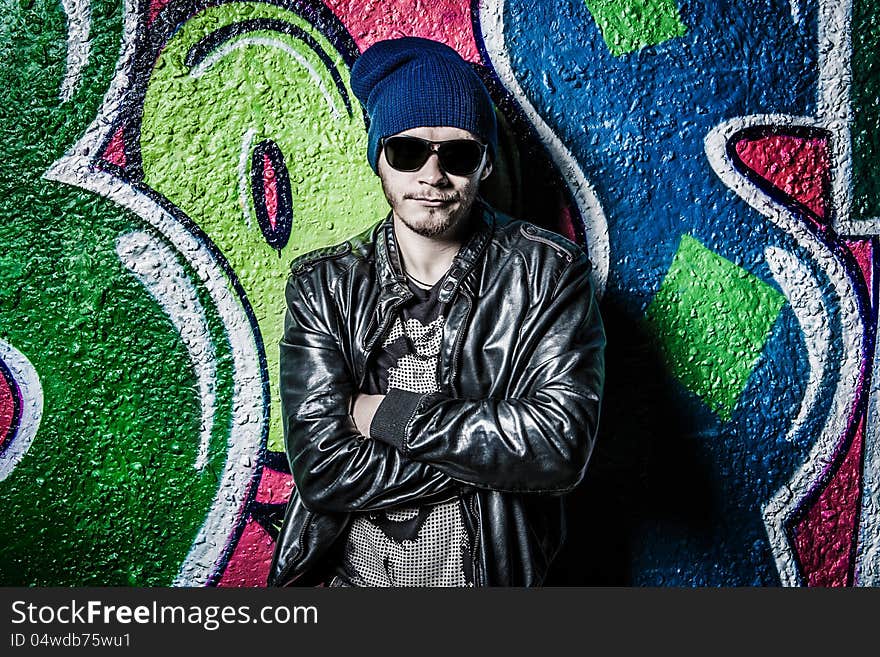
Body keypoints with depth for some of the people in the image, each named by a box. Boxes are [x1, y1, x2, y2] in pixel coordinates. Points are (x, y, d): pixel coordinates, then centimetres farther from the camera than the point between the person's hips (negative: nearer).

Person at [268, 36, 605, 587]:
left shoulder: (550, 271, -12)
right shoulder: (322, 286, -8)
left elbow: (562, 447, -23)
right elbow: (323, 470, -16)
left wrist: (388, 413, -20)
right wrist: (499, 450, -20)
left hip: (488, 574, 1)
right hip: (344, 572, 0)